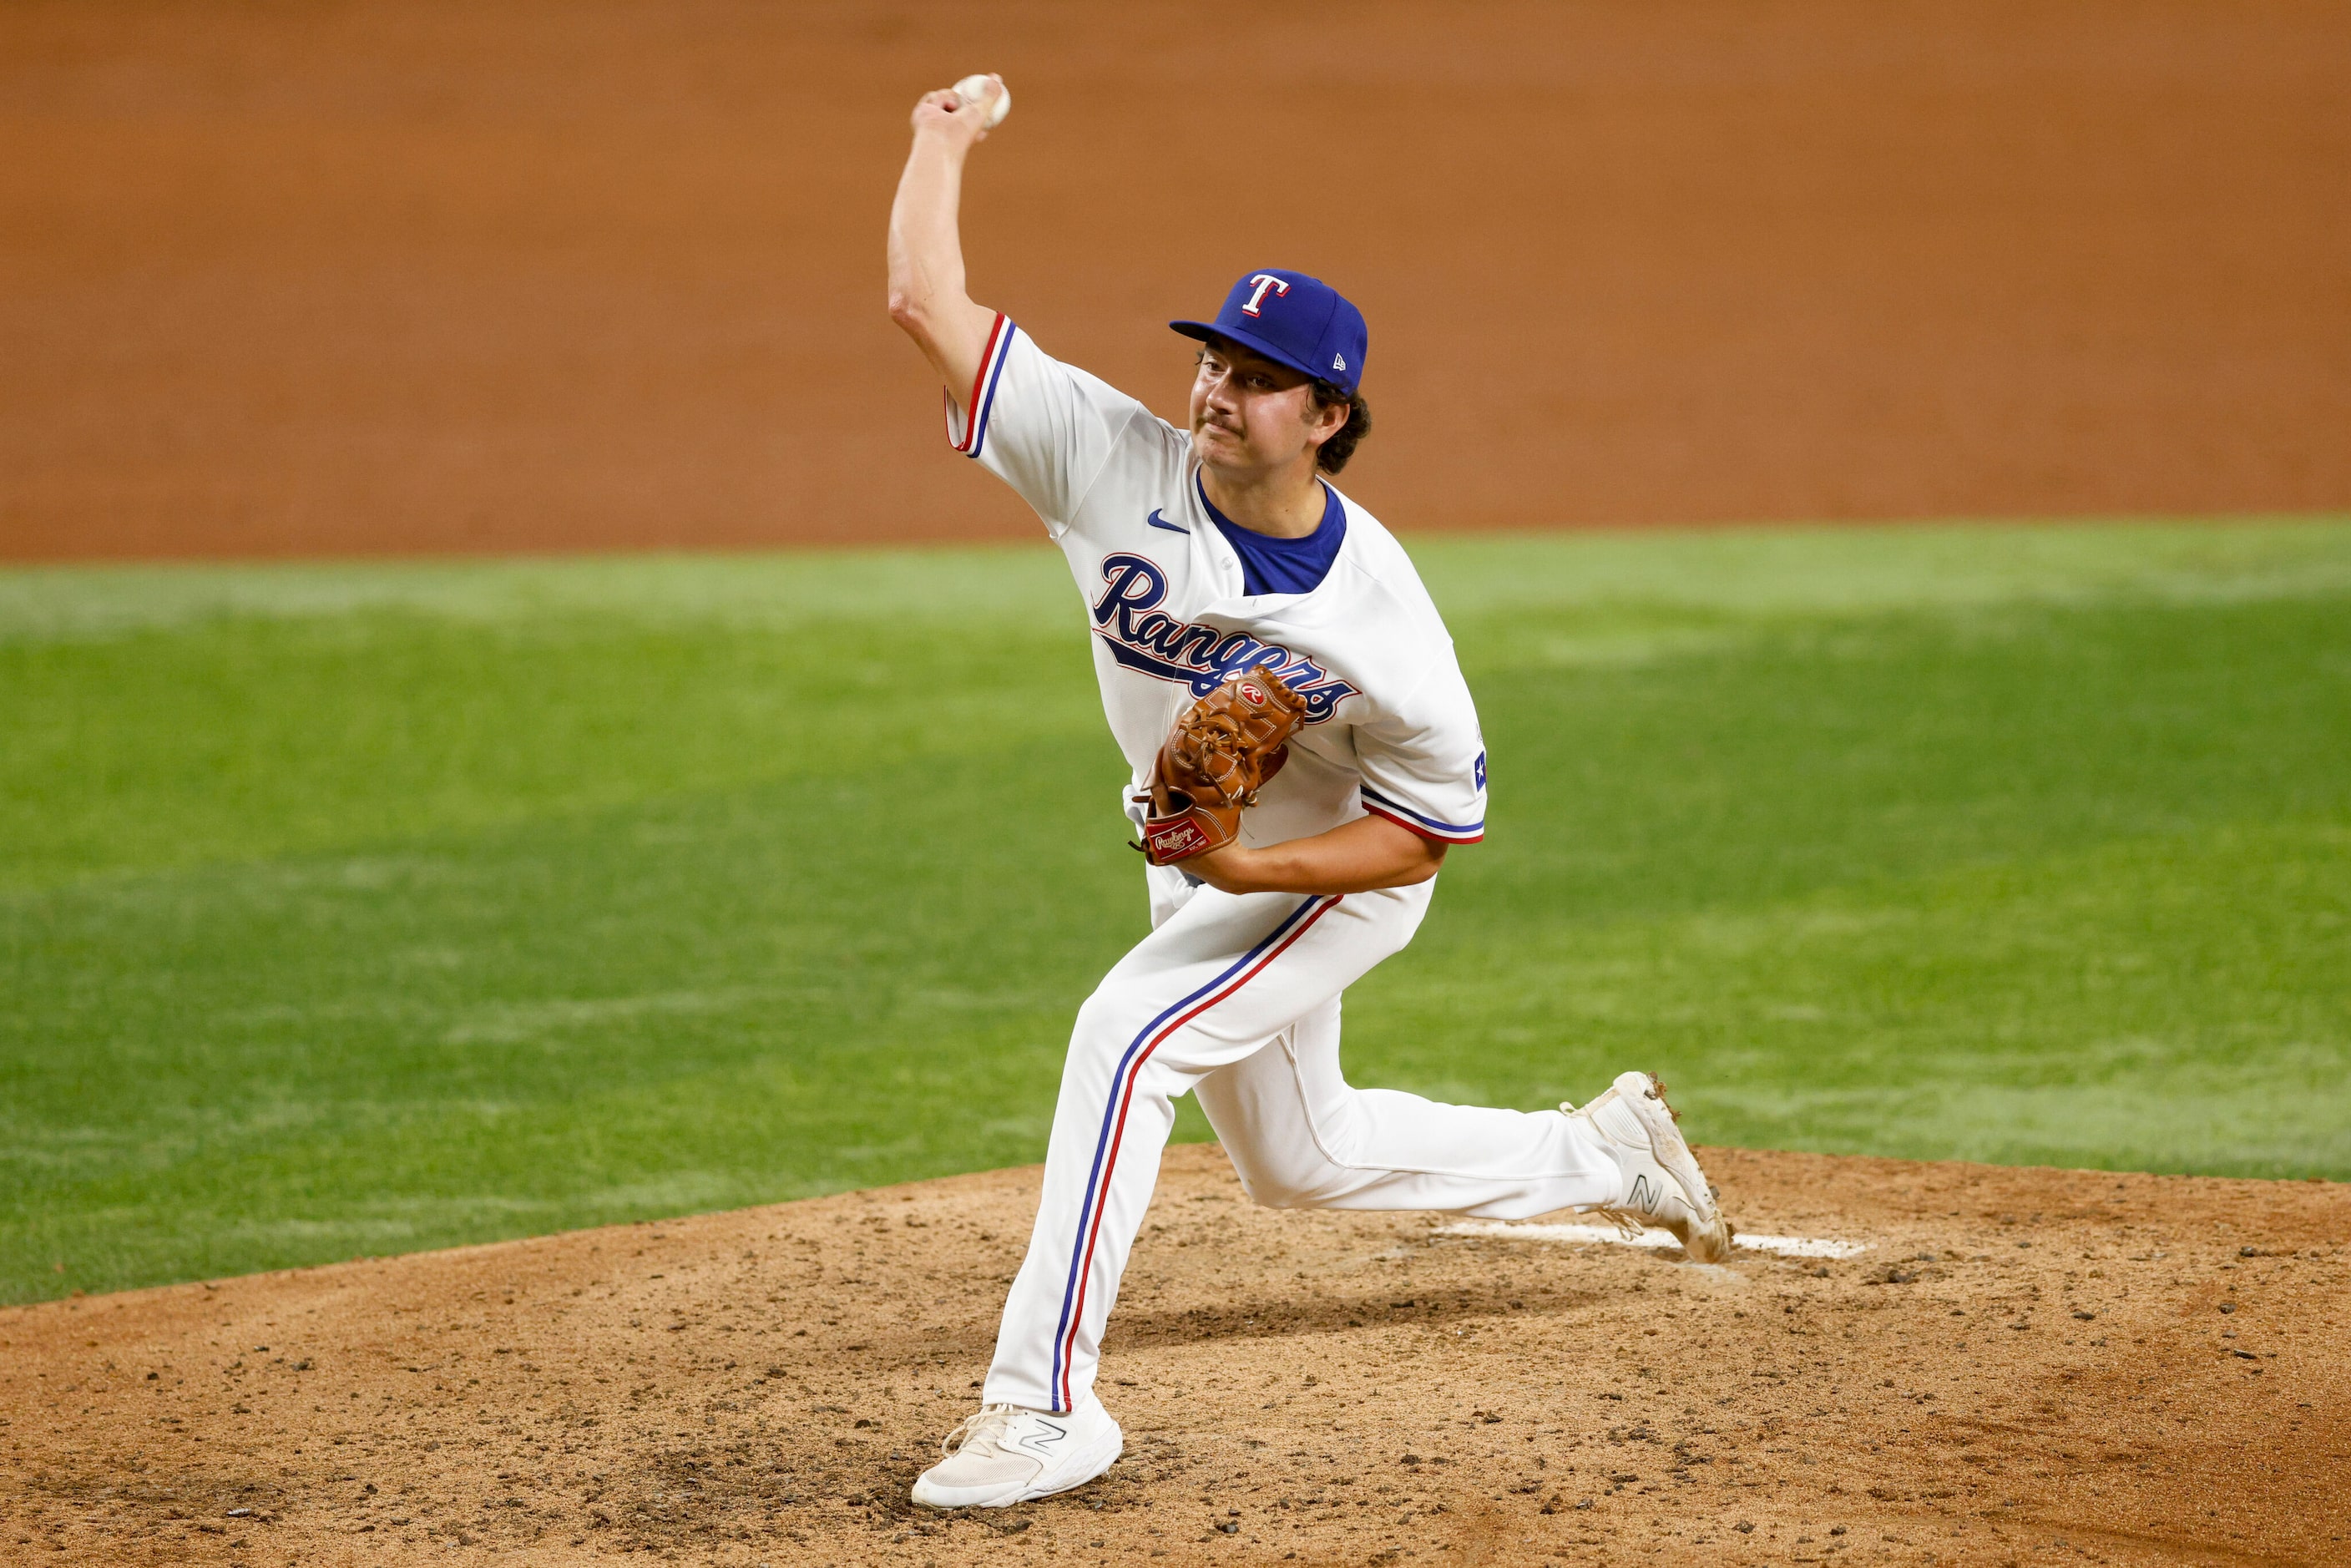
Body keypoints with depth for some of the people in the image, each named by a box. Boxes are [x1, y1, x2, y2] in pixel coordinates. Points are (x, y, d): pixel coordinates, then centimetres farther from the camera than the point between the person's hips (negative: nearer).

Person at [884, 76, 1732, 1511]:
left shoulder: (1375, 611, -30)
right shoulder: (1120, 465, -22)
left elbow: (1430, 833, -21)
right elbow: (926, 303, -22)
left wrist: (1257, 872, -33)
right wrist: (945, 142, -14)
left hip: (1341, 876, -7)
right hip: (1203, 868, 7)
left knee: (1126, 1036, -29)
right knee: (1300, 1161, 23)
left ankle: (1044, 1402, -27)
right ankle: (1603, 1151, 46)